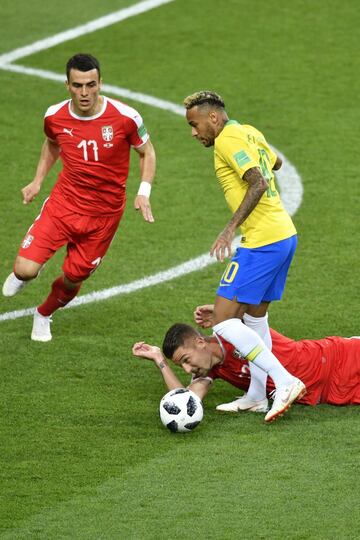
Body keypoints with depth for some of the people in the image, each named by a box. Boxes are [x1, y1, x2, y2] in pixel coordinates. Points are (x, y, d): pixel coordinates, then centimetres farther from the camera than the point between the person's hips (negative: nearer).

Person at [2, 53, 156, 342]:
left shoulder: (125, 117, -17)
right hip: (63, 203, 1)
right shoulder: (55, 116, -9)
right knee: (26, 270, -14)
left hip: (105, 214, -1)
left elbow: (146, 152, 1)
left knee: (73, 279, 8)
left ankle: (44, 314, 42)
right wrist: (38, 181, 7)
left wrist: (144, 191, -12)